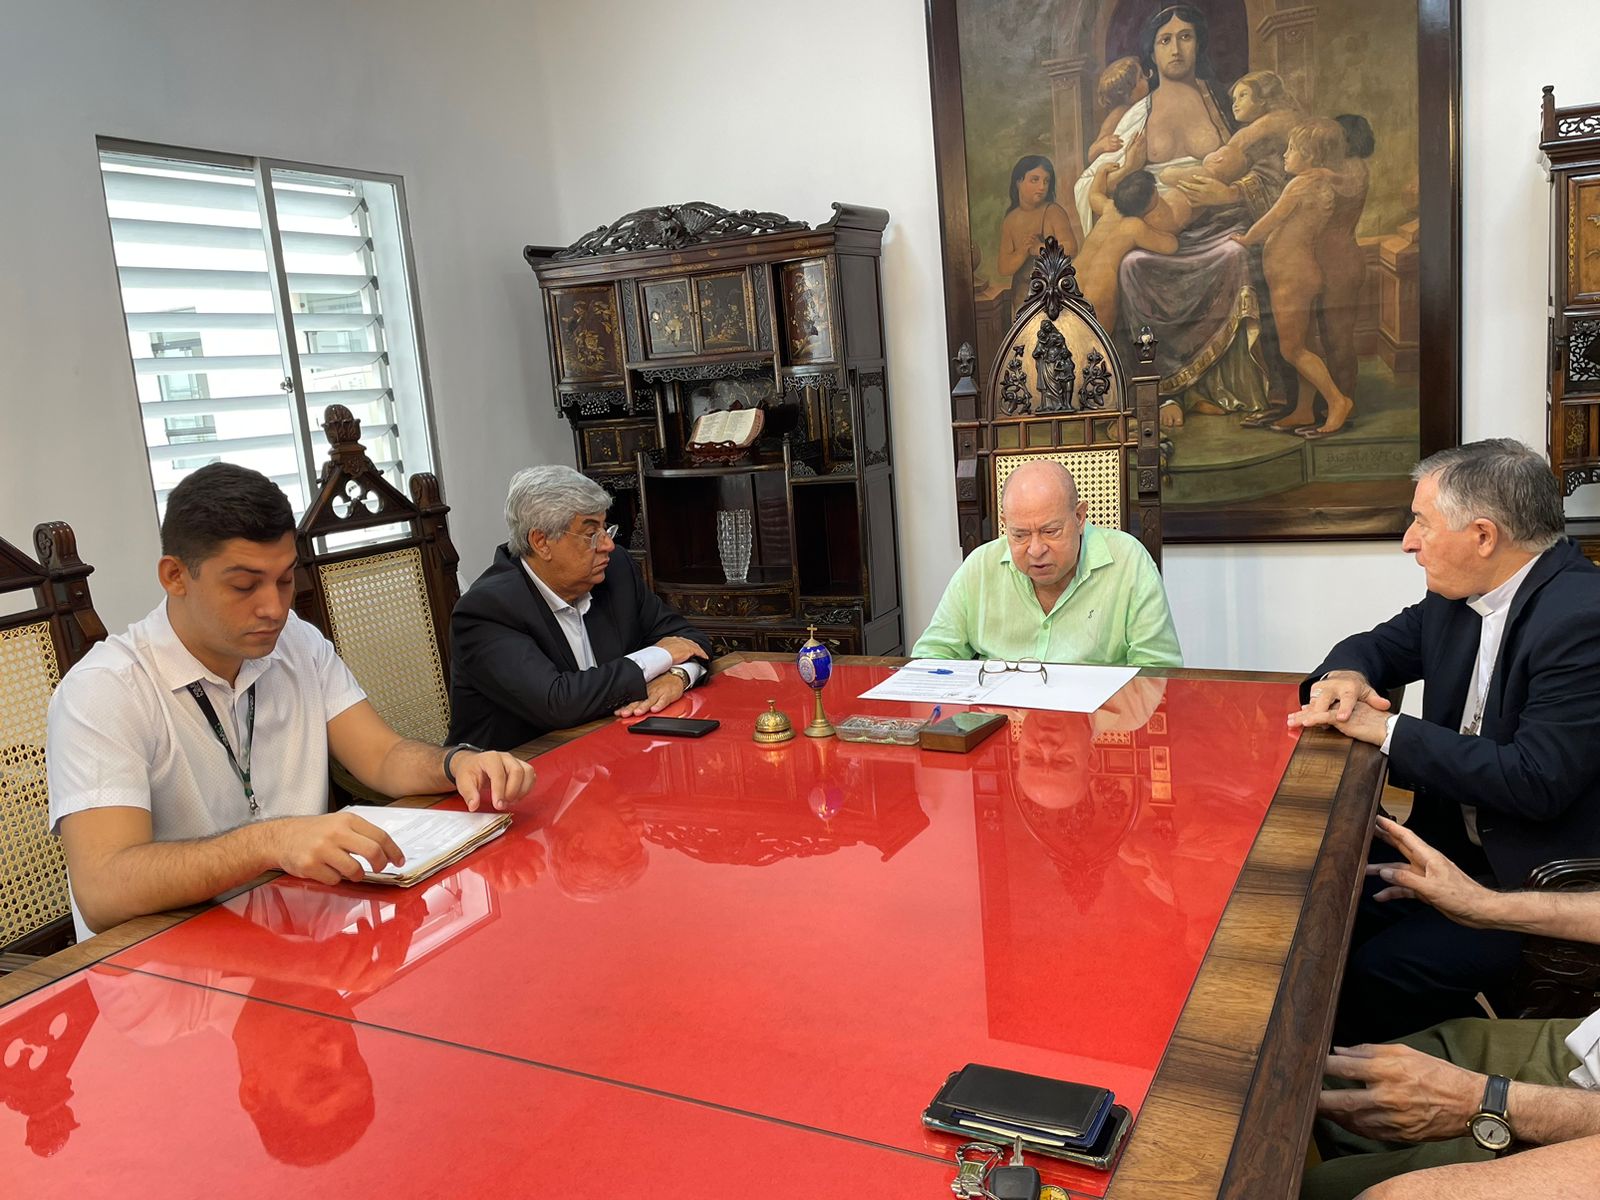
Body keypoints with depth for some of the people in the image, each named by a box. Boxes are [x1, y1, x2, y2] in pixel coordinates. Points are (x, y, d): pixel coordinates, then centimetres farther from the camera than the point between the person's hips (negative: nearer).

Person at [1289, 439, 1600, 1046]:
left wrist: (1388, 731, -22)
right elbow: (1376, 646, 17)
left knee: (1374, 974, -21)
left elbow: (1537, 783, -28)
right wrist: (1344, 675, -9)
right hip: (1453, 846, 8)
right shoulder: (1457, 597, 2)